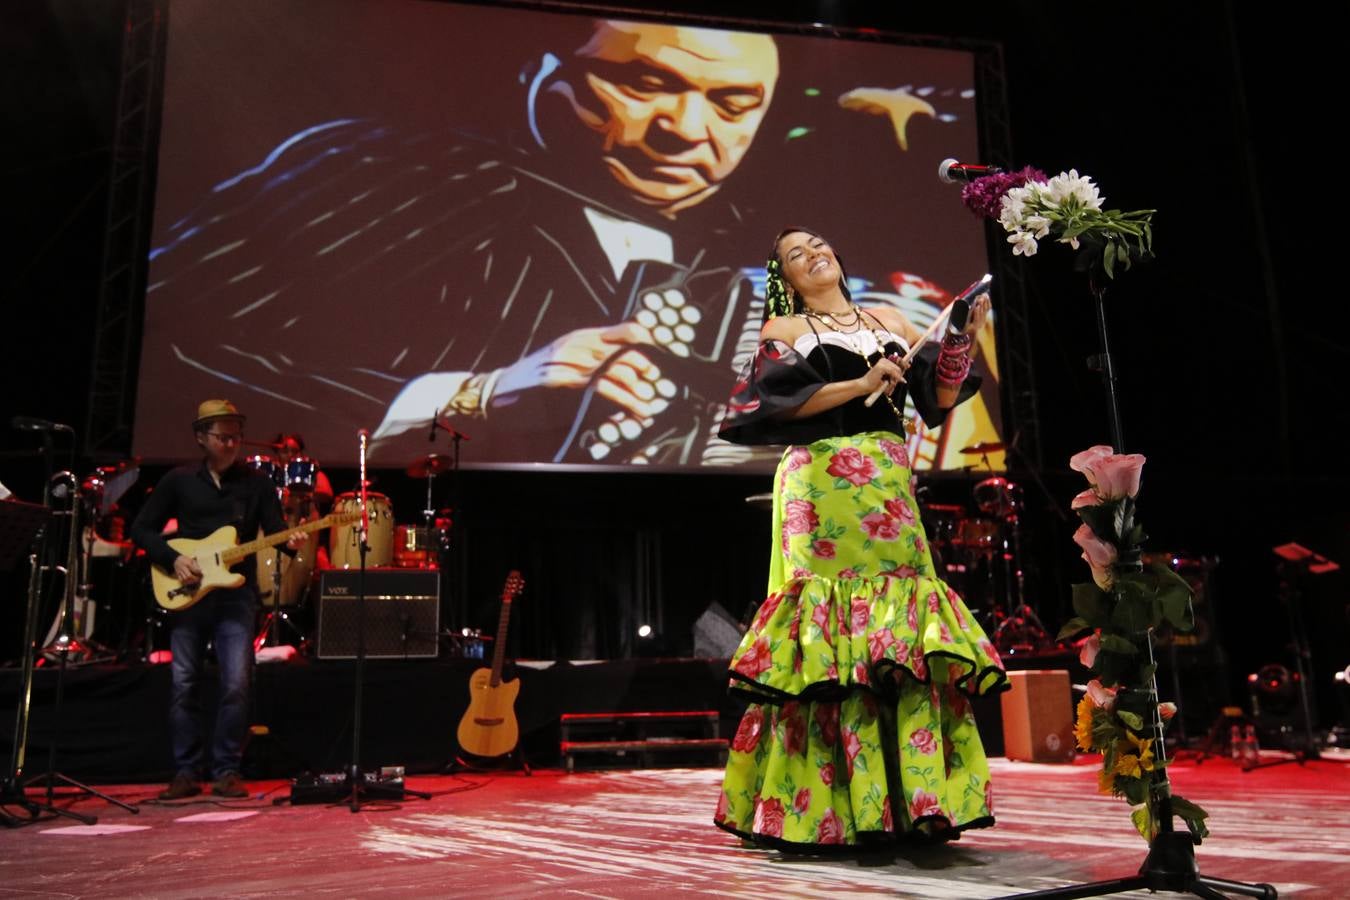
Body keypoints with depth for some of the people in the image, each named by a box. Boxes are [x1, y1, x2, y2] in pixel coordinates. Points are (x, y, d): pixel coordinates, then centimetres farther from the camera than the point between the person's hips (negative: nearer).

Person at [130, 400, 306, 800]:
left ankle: (226, 771, 4)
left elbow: (274, 528, 0)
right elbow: (141, 529, 7)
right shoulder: (178, 480, 6)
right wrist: (173, 559, -9)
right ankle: (186, 772, 14)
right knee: (184, 685, 4)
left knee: (237, 684, -8)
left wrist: (290, 541, -23)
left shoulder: (257, 482, 6)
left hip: (235, 594, -1)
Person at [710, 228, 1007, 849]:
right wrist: (860, 385, -11)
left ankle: (909, 797, 4)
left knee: (902, 630, -2)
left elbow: (939, 396, 11)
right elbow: (773, 403, -7)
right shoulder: (784, 330, 10)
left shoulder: (889, 323, 20)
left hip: (888, 486, 4)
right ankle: (822, 806, -3)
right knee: (827, 634, -9)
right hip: (822, 487, -4)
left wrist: (963, 338, -4)